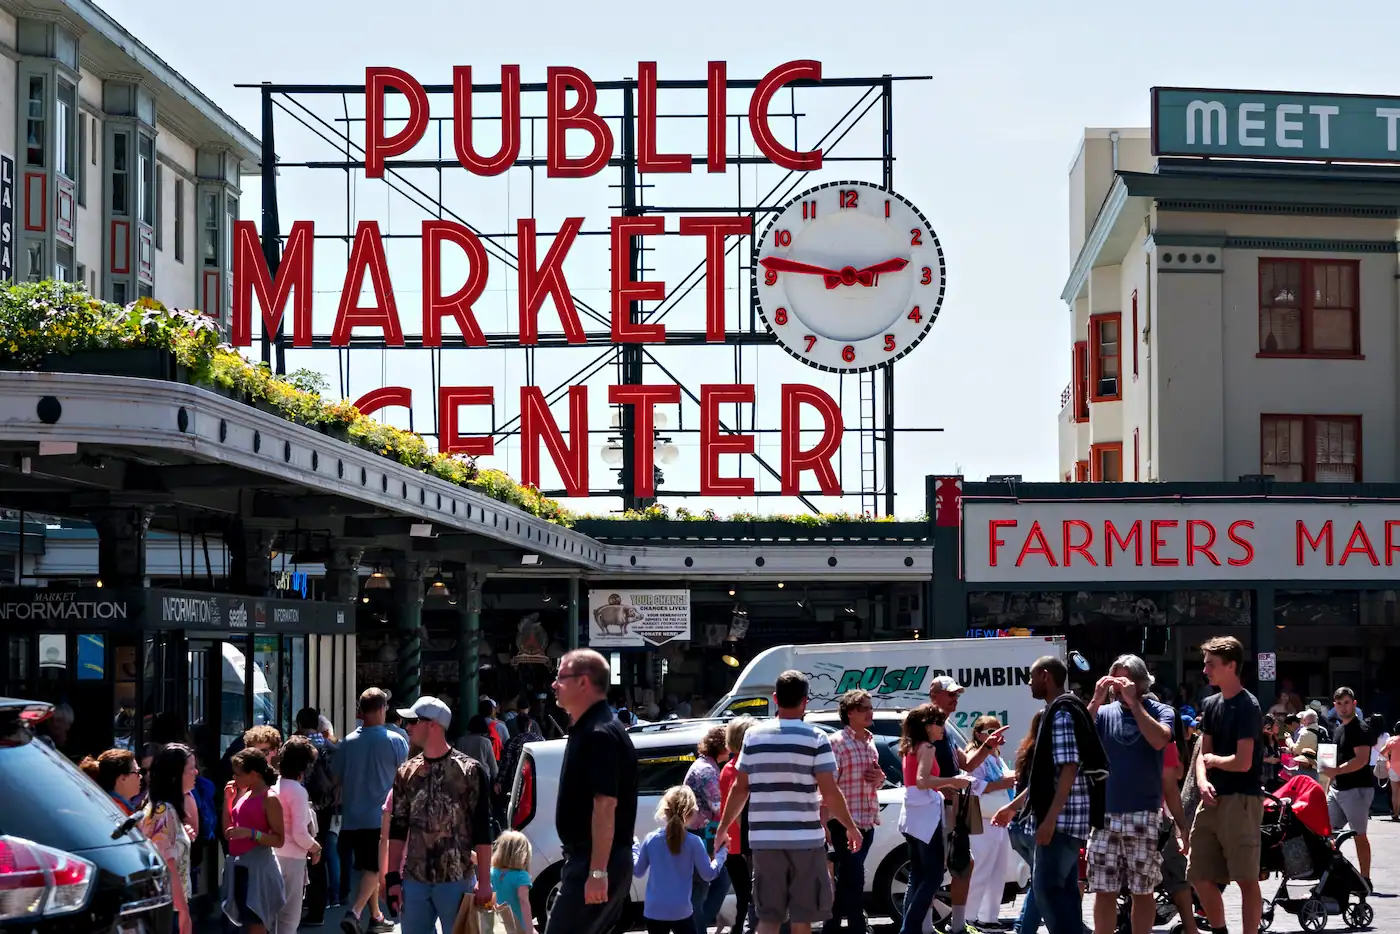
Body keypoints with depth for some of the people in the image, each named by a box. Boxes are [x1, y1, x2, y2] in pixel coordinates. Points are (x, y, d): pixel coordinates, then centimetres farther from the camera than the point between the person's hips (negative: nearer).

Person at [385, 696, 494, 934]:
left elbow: (482, 832, -5)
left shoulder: (469, 771, -5)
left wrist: (484, 881, -8)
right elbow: (398, 829, 11)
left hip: (456, 881, -4)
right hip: (414, 881, 4)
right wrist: (393, 878, 5)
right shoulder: (406, 773, 8)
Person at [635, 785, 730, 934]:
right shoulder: (694, 842, -8)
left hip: (654, 911, 2)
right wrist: (721, 853, 14)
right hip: (681, 911, -2)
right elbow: (709, 874, -1)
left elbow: (638, 871, 9)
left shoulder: (651, 839, -1)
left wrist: (633, 848, 25)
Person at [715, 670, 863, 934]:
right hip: (805, 838, -3)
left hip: (764, 838, 3)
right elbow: (829, 793, -9)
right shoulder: (815, 739, -6)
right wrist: (850, 827, 5)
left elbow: (740, 788, 8)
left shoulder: (754, 736, 4)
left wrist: (723, 828, 20)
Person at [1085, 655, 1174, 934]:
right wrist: (1096, 701, -11)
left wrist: (1133, 702, -14)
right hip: (1104, 814, 2)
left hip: (1144, 815, -2)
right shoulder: (1104, 712, 9)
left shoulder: (1160, 711, 3)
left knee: (1142, 890, 3)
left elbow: (1159, 740, -17)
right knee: (1104, 891, 3)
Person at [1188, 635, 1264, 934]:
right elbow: (1203, 753, 13)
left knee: (1246, 879, -6)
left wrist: (1212, 759, -1)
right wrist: (1202, 781, -6)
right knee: (1200, 876, 11)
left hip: (1240, 801, -8)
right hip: (1213, 799, 9)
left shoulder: (1247, 707, -11)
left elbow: (1242, 762, -18)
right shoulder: (1211, 704, 14)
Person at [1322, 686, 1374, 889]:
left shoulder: (1360, 729, -11)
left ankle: (1365, 879, 2)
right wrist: (1328, 787, 20)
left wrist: (1337, 770, -32)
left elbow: (1361, 760, -22)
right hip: (1337, 788, 9)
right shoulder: (1338, 729, 17)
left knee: (1359, 834, -3)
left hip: (1357, 789, -9)